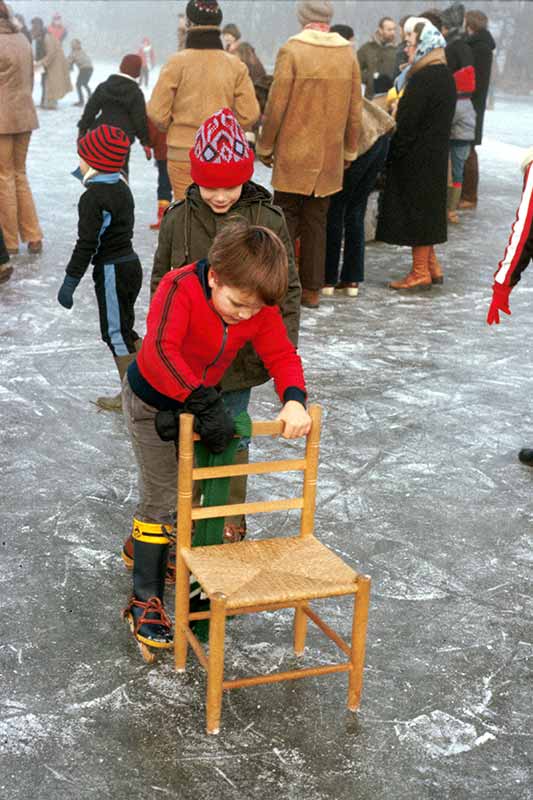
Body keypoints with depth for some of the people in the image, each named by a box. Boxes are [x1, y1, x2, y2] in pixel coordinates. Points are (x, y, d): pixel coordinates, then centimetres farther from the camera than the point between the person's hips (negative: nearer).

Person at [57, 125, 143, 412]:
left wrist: (69, 282, -16)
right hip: (130, 263, 9)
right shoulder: (122, 187, 8)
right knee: (123, 329, 20)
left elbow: (86, 244, -21)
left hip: (112, 272, -9)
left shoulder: (92, 197, -19)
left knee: (116, 333, 2)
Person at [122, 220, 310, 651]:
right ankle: (146, 600, 6)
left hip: (200, 401, 6)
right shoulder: (181, 288, -35)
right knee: (162, 496, -6)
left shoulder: (260, 306, -18)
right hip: (152, 400, -6)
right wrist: (206, 405, -52)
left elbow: (282, 354, -14)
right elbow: (161, 349, -47)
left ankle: (146, 546, 48)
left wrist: (294, 400, -34)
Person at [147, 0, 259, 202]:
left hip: (183, 153, -2)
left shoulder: (177, 62, -9)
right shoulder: (236, 66, -3)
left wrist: (175, 127, 11)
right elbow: (249, 115, -5)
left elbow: (157, 112, -9)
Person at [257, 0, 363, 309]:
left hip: (293, 155, -3)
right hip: (329, 156, 3)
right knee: (317, 221, 11)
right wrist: (349, 152, 17)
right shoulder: (348, 54, 2)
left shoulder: (291, 51, -10)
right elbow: (355, 111, 6)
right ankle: (312, 289, 15)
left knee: (286, 218, 7)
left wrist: (265, 147, 3)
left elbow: (276, 107, -9)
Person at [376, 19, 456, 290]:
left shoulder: (422, 79, -18)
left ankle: (420, 272, 5)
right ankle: (432, 267, 24)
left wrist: (390, 154, -11)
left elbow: (407, 124, -20)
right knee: (426, 209, 17)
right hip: (436, 155, 9)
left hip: (416, 159, -9)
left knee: (415, 209, -1)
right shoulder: (445, 76, 11)